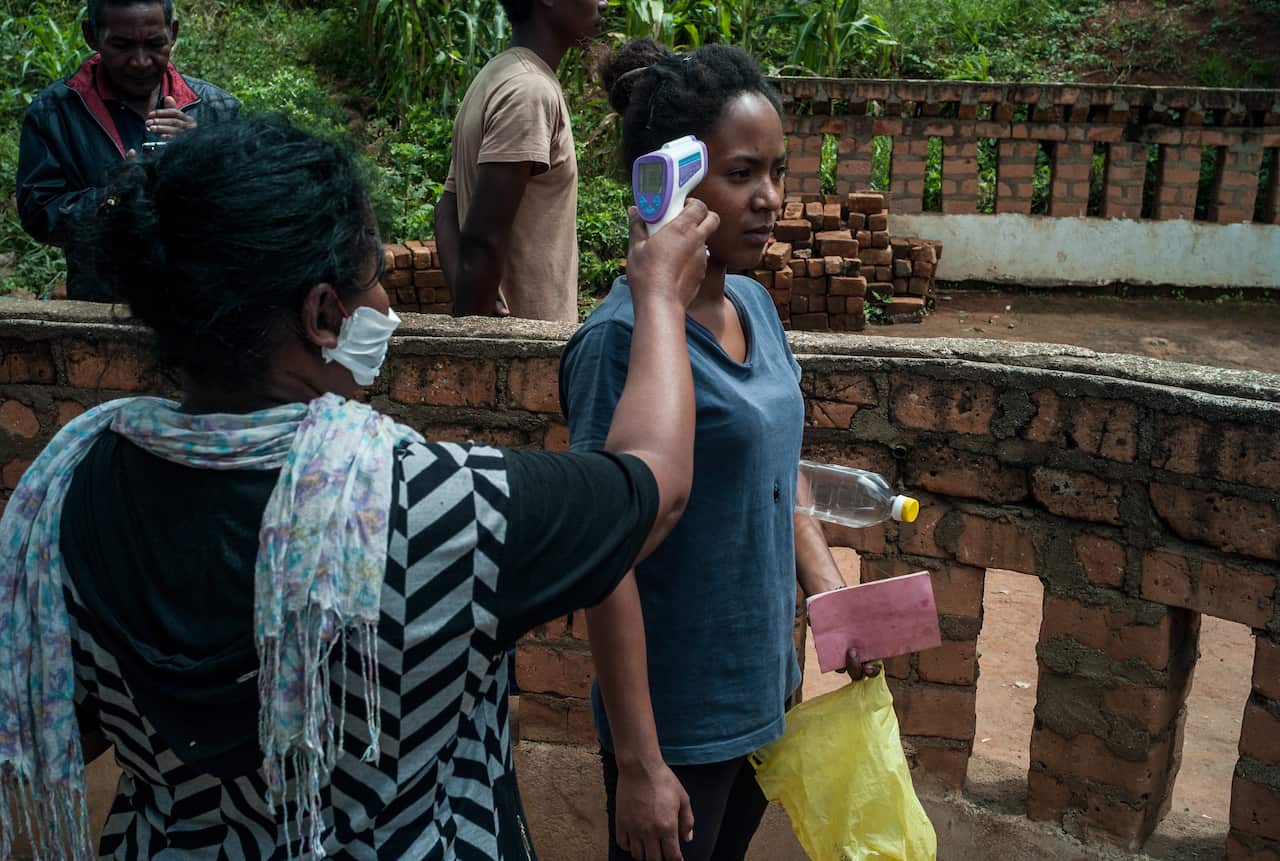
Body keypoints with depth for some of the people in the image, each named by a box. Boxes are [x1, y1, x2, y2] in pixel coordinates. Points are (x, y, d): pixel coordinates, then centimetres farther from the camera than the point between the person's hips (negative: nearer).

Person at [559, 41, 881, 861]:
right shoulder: (624, 339, -22)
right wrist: (637, 764, -17)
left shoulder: (755, 303, 0)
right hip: (679, 721, -7)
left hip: (768, 688, 7)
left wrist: (830, 588, -1)